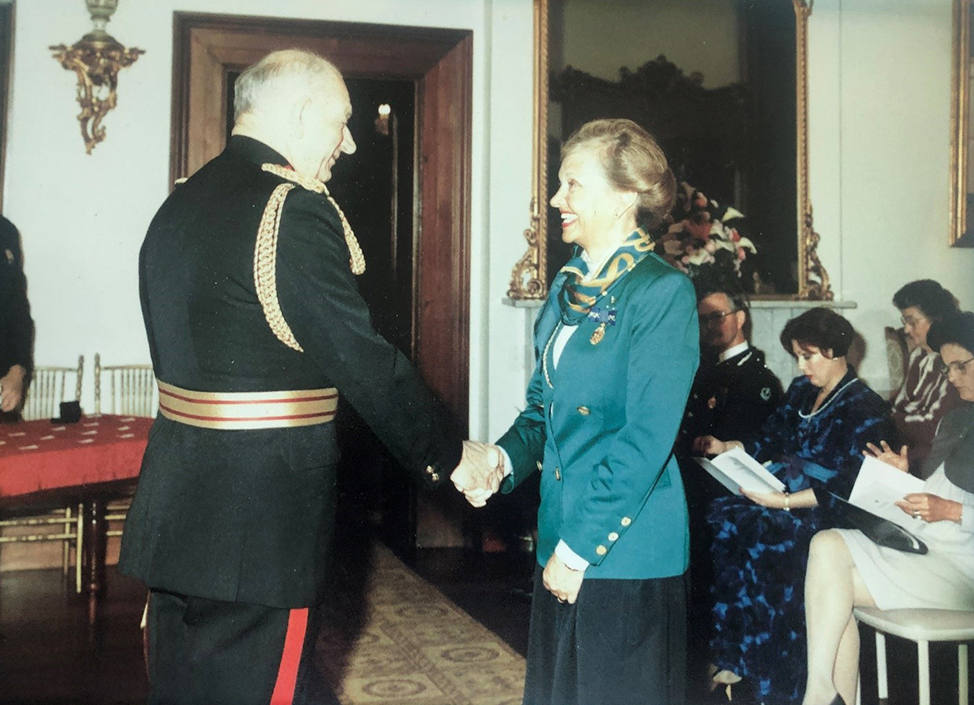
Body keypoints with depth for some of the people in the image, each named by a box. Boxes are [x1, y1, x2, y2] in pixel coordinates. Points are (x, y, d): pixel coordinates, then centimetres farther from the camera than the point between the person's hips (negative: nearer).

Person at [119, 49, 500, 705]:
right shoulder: (294, 210, -17)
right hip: (260, 521, -9)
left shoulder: (179, 204, 10)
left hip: (176, 503, 9)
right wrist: (450, 455, -5)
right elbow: (365, 362, -17)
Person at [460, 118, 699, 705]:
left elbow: (646, 441, -18)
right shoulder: (570, 286, 10)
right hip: (560, 543, 8)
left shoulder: (663, 293, -14)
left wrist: (581, 548, -16)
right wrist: (503, 459, -4)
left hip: (626, 550, -7)